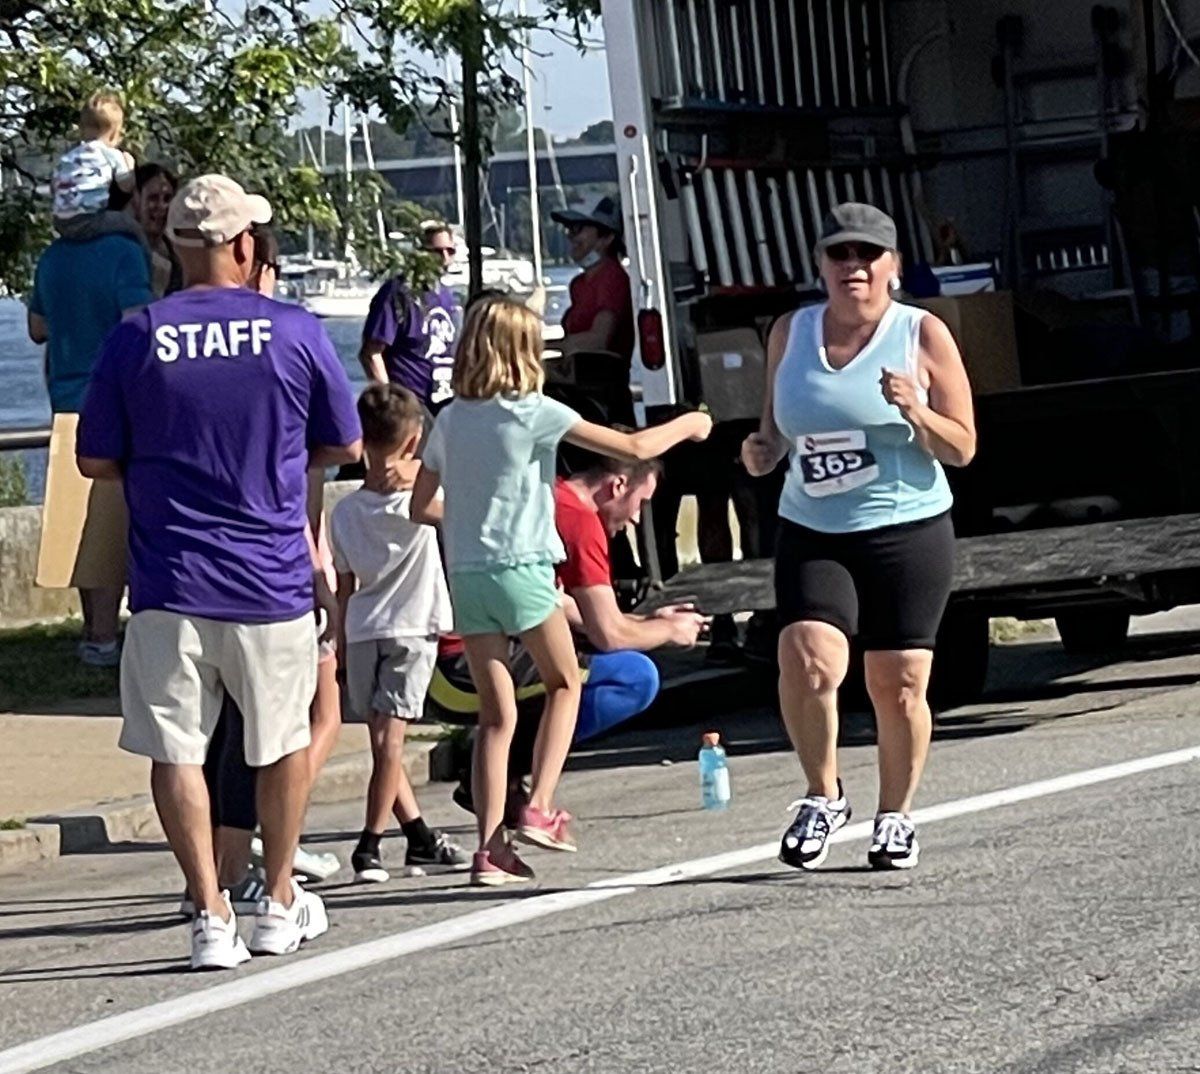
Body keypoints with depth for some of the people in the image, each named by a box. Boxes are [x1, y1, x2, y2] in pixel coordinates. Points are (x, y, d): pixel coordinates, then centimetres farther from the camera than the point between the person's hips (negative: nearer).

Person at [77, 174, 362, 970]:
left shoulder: (137, 338, -4)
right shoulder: (295, 332, -4)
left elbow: (97, 461, 1)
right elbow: (345, 446, 6)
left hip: (168, 583, -1)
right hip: (270, 580, 1)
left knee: (176, 750, 5)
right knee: (283, 741, 18)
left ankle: (211, 915, 0)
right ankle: (281, 904, 27)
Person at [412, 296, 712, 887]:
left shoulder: (450, 420, 7)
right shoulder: (535, 413, -7)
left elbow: (420, 507, 11)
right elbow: (634, 447, -5)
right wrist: (688, 425, 12)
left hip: (465, 575, 4)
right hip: (520, 569, -4)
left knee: (495, 713, 8)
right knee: (564, 683, 17)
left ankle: (491, 846, 0)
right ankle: (539, 808, 4)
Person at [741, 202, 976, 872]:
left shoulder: (923, 335, -1)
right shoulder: (791, 333, 9)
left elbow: (962, 448, 0)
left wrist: (914, 412, -18)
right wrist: (762, 451, -1)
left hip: (908, 534, -2)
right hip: (811, 535, 2)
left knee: (899, 685, 0)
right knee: (807, 664, -18)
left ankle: (896, 816, 21)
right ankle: (824, 796, 4)